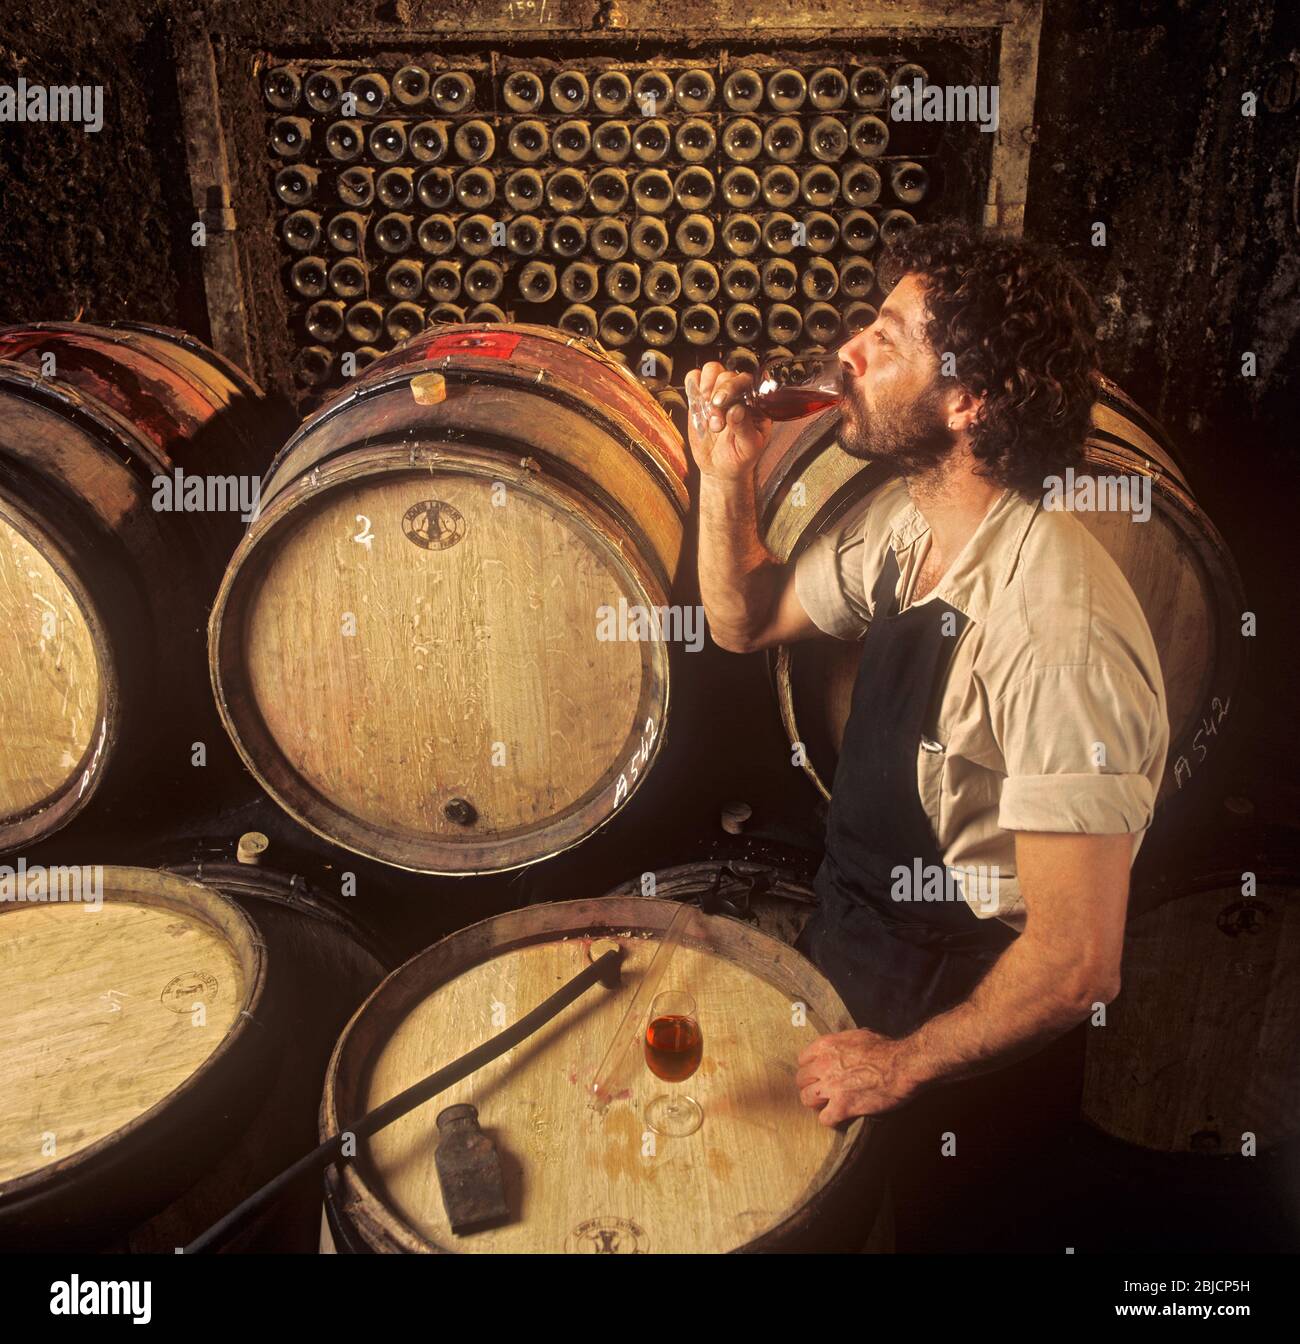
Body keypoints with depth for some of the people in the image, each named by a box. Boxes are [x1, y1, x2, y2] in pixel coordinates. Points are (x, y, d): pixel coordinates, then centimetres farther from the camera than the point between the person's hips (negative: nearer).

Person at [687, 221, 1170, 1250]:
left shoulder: (1060, 634, -34)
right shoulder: (905, 521, -9)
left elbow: (1076, 963, -30)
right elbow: (747, 623, 6)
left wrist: (904, 1061, -15)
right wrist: (726, 472, -11)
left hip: (965, 1014, -7)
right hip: (851, 949, 7)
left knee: (931, 1223, 22)